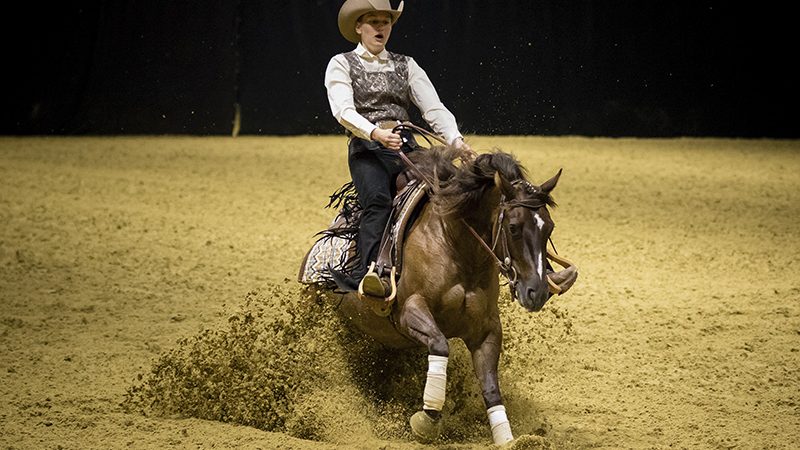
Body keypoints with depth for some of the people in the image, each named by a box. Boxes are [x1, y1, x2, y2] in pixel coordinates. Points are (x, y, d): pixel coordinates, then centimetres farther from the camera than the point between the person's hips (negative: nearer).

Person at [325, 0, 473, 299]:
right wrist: (375, 133, -26)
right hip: (366, 150, -4)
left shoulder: (406, 66, 20)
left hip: (407, 149, 4)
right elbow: (343, 111, -7)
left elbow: (433, 107, 9)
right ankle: (368, 273, -52)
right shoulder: (341, 65, 10)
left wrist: (455, 140, -11)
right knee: (378, 199, -35)